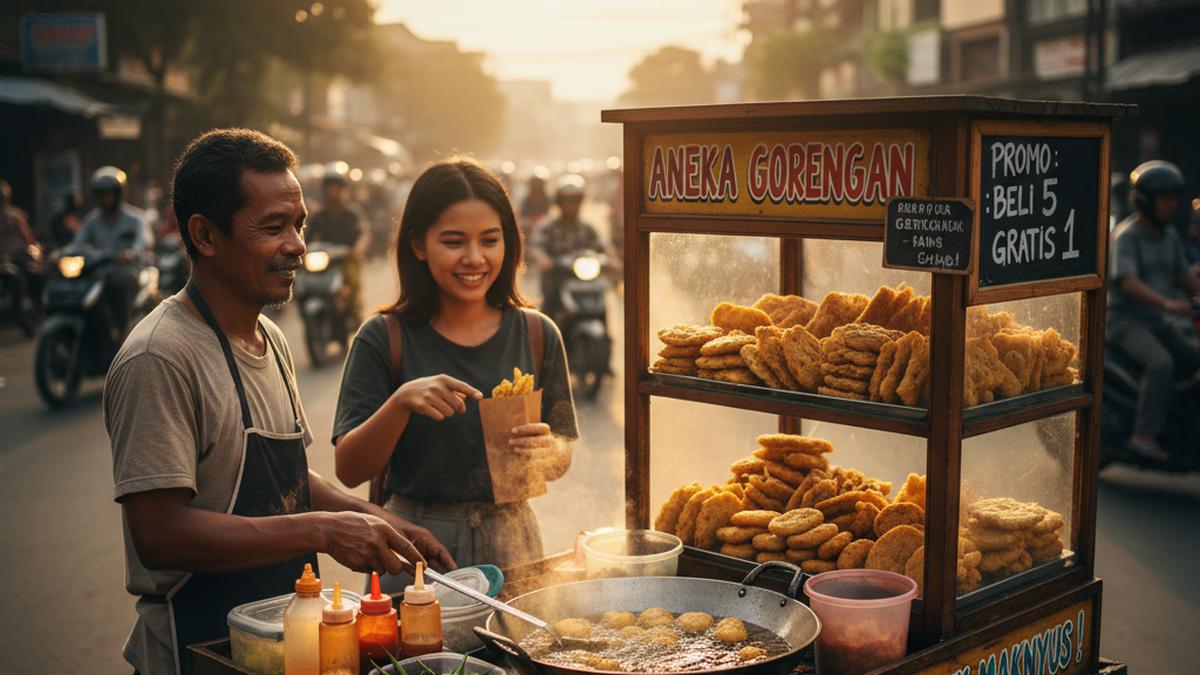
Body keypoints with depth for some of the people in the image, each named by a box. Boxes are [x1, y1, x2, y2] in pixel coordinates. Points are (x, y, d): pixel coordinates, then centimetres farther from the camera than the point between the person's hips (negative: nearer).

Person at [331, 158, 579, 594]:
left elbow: (562, 458, 3)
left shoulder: (536, 334, -1)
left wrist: (546, 453, -19)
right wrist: (401, 402, -26)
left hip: (509, 543, 2)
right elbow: (349, 471, -11)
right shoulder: (384, 339, -8)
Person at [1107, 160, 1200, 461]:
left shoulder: (1169, 235, 11)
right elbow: (1129, 282, -27)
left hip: (1158, 322, 8)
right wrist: (1167, 303, -40)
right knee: (1161, 363, -30)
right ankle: (1144, 436, -28)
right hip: (1125, 320, -8)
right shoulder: (1126, 234, -13)